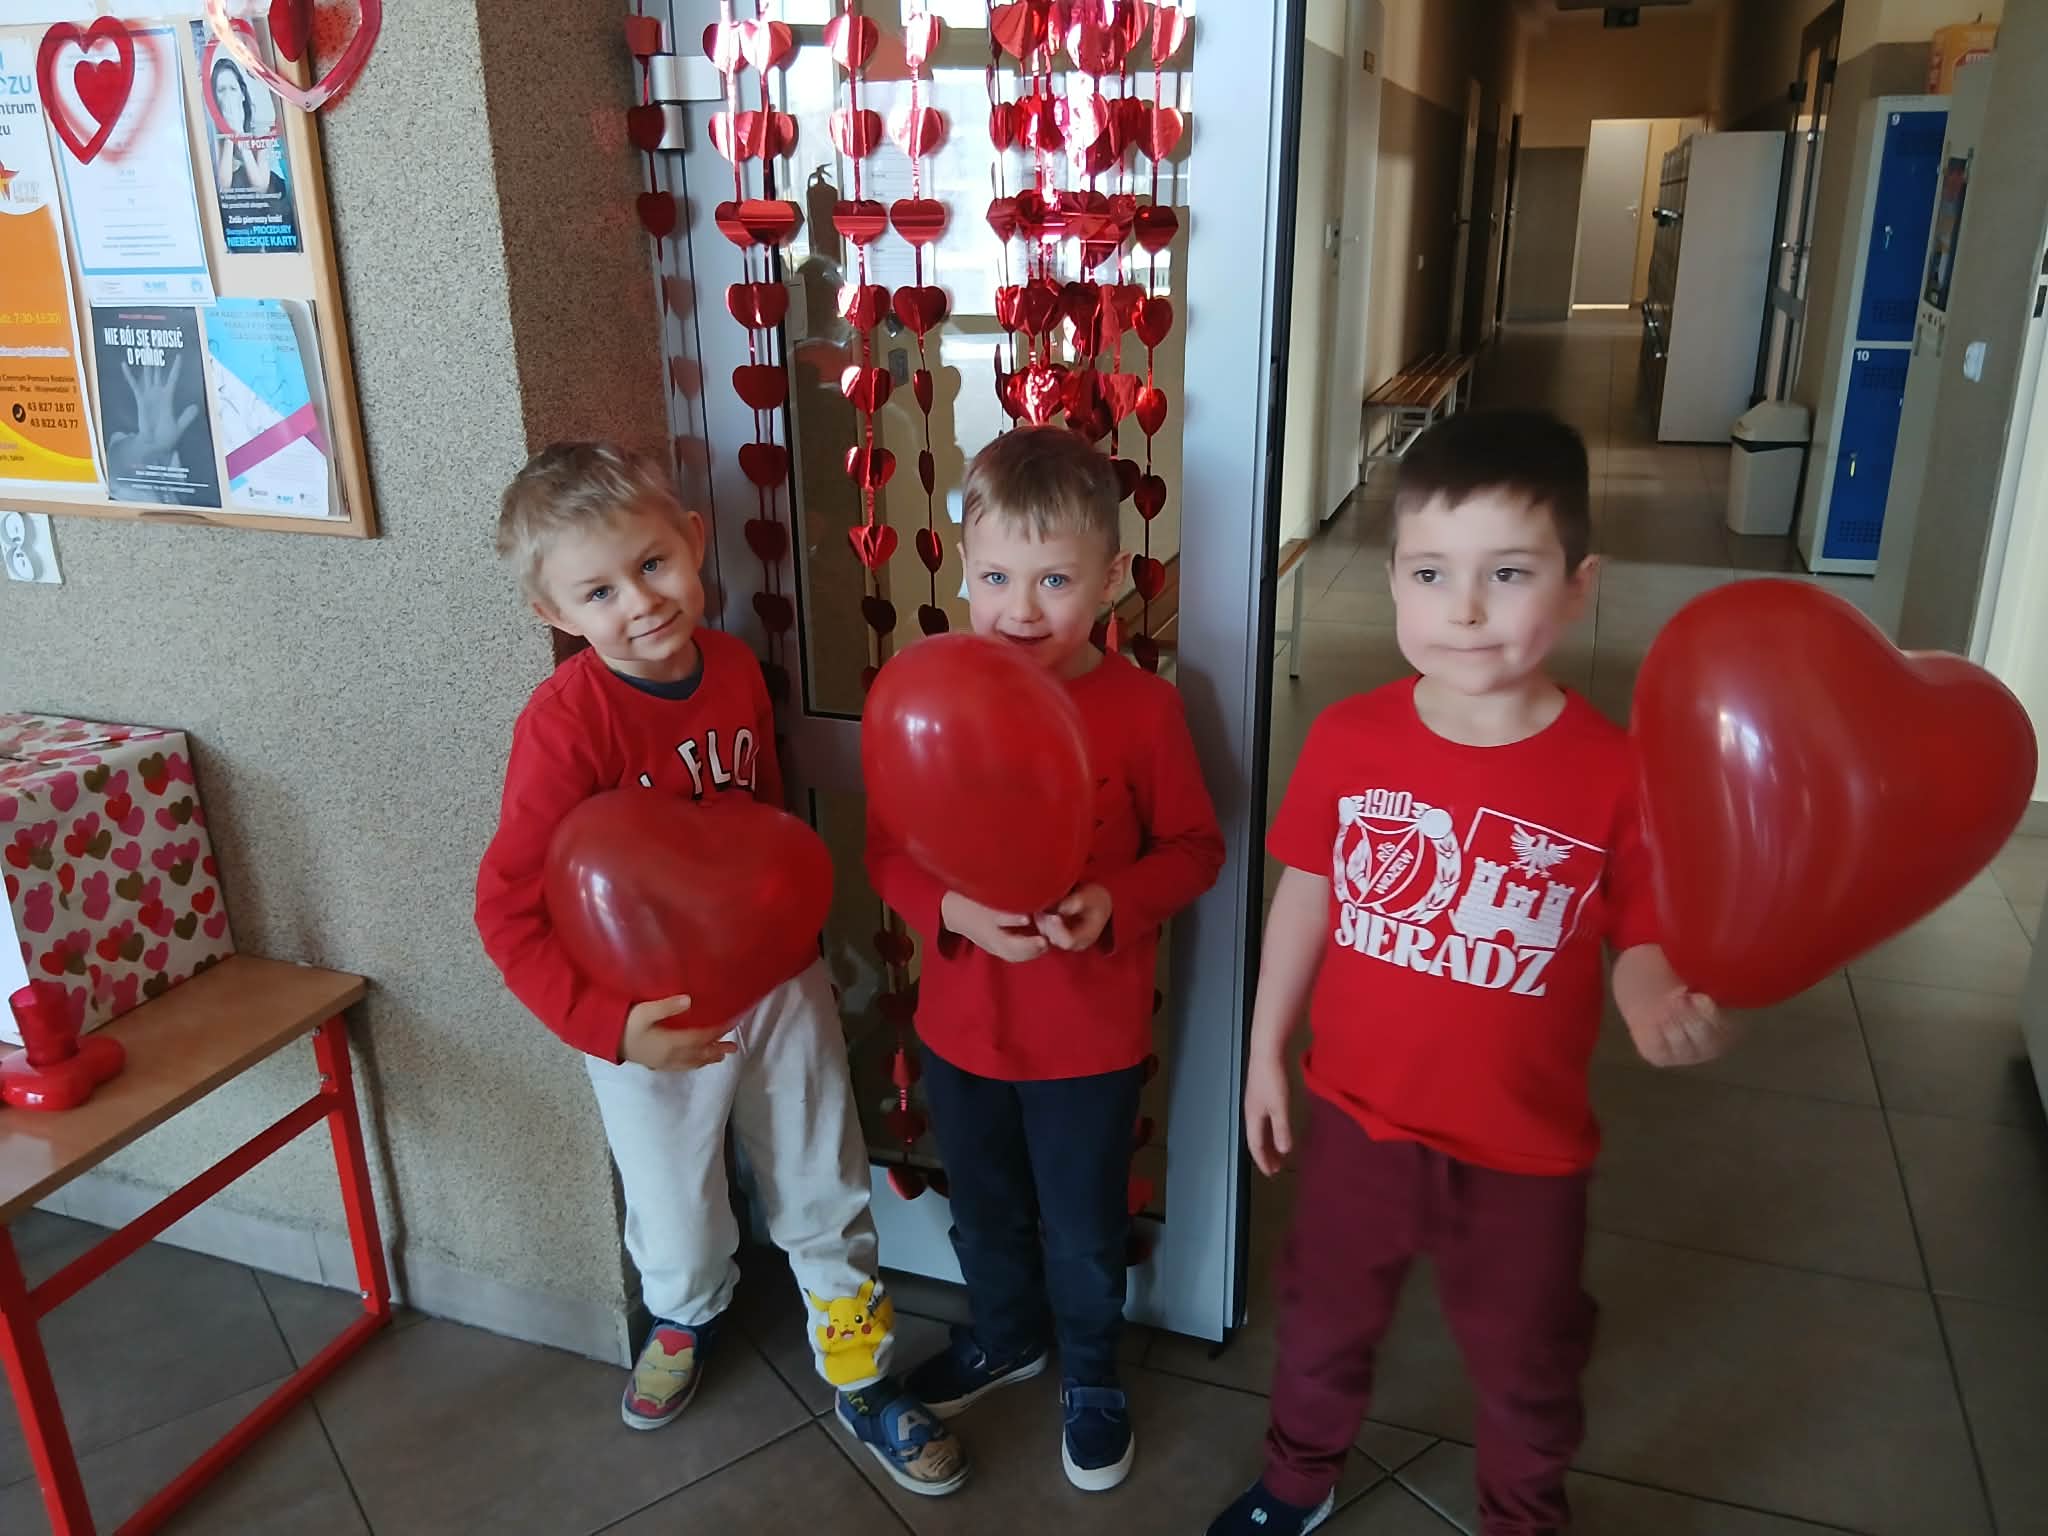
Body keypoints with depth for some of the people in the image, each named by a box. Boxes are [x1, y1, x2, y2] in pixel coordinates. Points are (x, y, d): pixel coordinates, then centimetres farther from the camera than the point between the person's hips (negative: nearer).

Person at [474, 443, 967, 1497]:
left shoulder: (735, 667, -7)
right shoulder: (565, 722, -22)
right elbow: (508, 910, -20)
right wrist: (610, 1025, -25)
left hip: (777, 982, 3)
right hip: (655, 1018, -3)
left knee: (825, 1199, 16)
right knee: (676, 1218, 19)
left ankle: (863, 1383, 39)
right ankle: (685, 1319, 55)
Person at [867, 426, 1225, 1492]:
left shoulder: (1142, 706, -16)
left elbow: (1194, 848, -7)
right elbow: (886, 848, -6)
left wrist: (1118, 902, -25)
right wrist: (951, 908, -25)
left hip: (1093, 1032, -2)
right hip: (961, 1022, 3)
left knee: (1084, 1228, 19)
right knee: (985, 1212, 26)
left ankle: (1091, 1375, 47)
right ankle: (1004, 1335, 55)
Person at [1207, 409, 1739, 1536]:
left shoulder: (1614, 775, -20)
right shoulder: (1347, 739, -13)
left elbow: (1643, 943, -11)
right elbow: (1305, 897, -2)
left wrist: (1666, 1009, -34)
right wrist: (1266, 1054, 4)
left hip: (1524, 1152, -1)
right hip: (1356, 1117, 2)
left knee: (1526, 1368, 24)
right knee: (1323, 1320, 26)